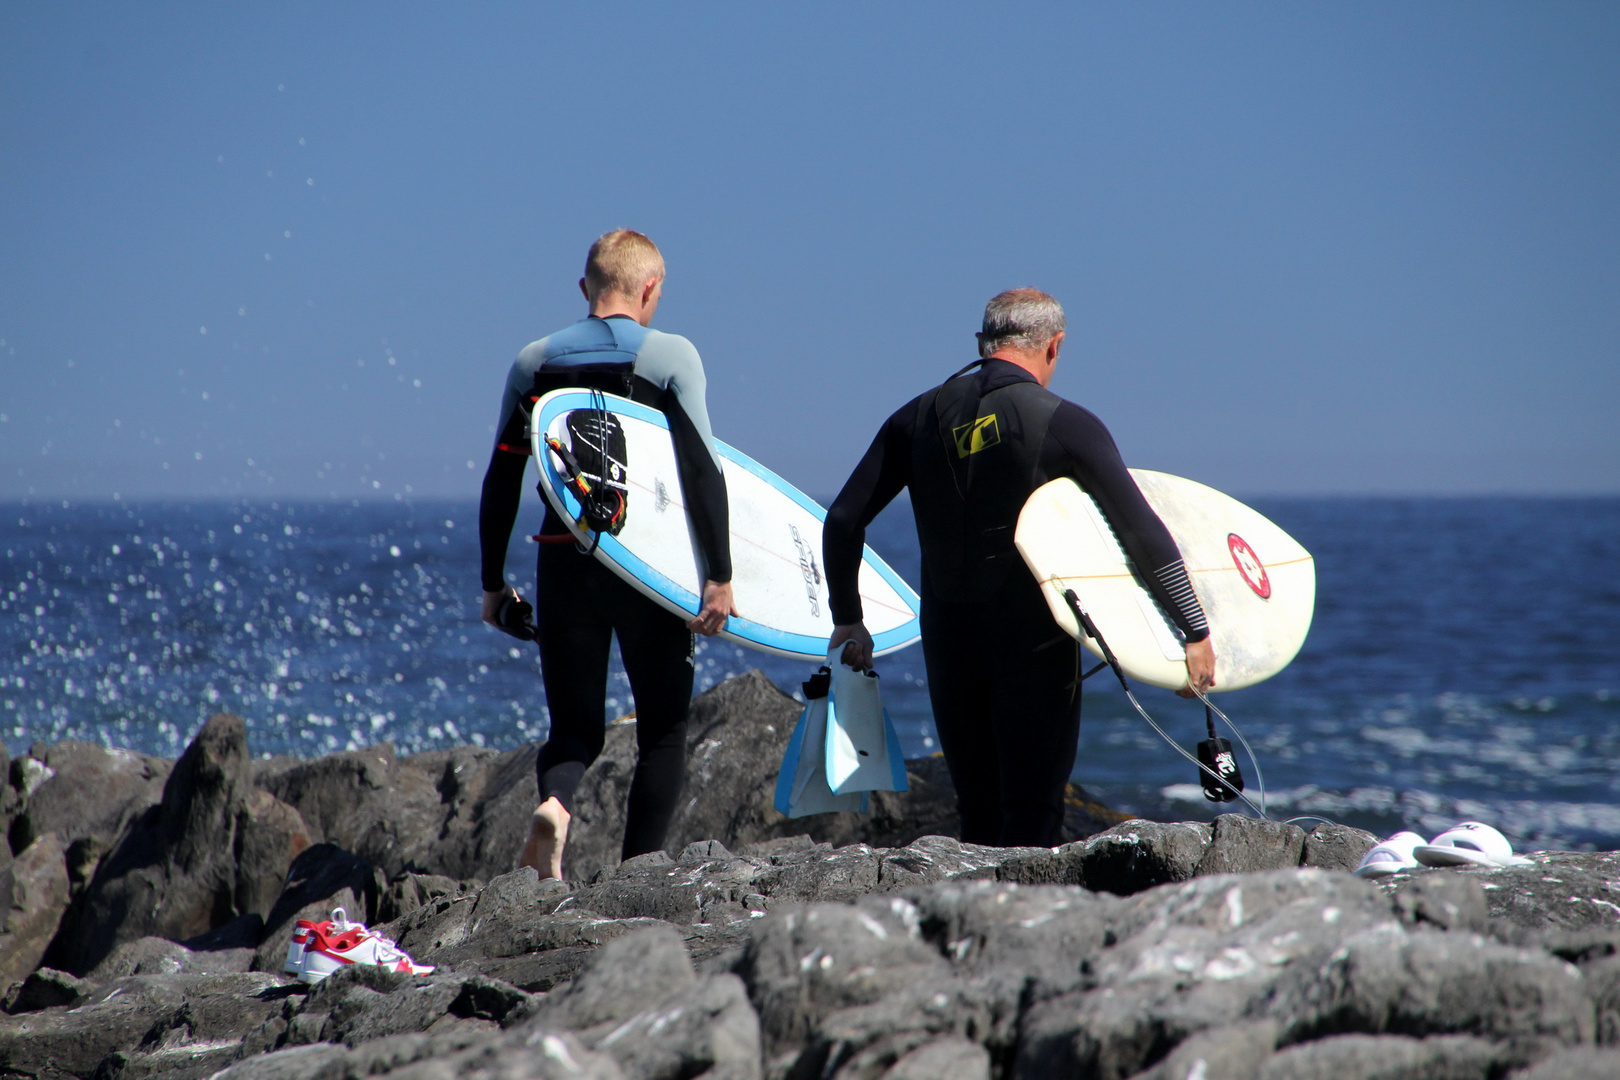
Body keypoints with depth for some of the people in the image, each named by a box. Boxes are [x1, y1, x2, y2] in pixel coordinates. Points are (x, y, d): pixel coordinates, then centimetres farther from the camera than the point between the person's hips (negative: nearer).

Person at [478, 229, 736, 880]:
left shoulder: (534, 363, 7)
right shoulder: (671, 356, -3)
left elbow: (501, 482, 8)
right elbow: (702, 472, -10)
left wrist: (493, 583, 15)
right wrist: (719, 576, -10)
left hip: (564, 564, 3)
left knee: (575, 727, 11)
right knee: (663, 727, 10)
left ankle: (553, 803, -22)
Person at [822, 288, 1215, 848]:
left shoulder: (920, 417, 5)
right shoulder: (1066, 424, -8)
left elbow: (844, 521, 6)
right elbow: (1143, 533, -10)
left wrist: (847, 619, 17)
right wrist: (1196, 632, -5)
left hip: (948, 642, 4)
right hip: (1034, 643, -4)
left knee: (978, 816, 14)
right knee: (1033, 815, -1)